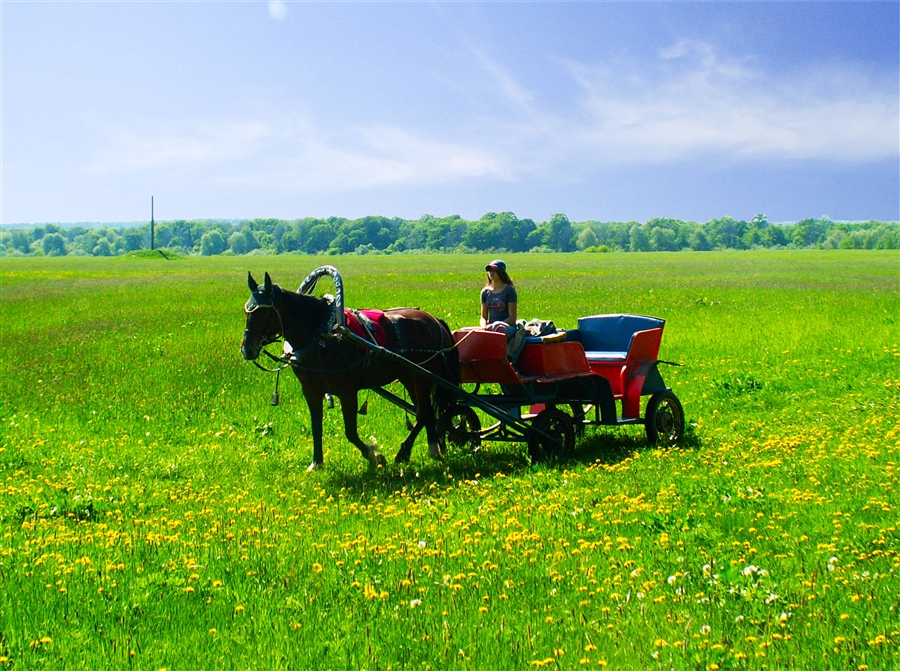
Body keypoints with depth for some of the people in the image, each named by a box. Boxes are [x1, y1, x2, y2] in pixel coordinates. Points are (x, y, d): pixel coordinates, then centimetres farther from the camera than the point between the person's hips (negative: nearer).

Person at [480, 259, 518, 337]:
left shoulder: (509, 290, -1)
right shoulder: (485, 292, 12)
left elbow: (512, 318, -6)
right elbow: (483, 317, 13)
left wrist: (494, 326, -17)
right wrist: (484, 326, -12)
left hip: (508, 328, -4)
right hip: (490, 327, 4)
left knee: (497, 326, -39)